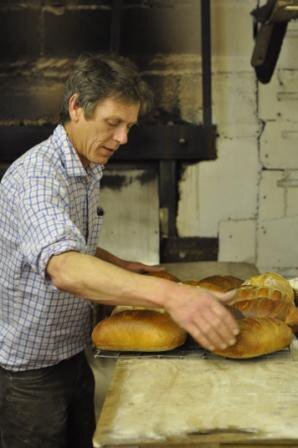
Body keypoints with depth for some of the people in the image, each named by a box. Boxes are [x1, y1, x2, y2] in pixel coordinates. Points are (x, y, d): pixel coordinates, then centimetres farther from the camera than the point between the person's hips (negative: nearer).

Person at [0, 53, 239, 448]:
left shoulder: (89, 171, 6)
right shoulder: (38, 173, -26)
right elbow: (63, 267, -44)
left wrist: (119, 265, 6)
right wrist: (167, 293, -56)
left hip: (73, 355, 8)